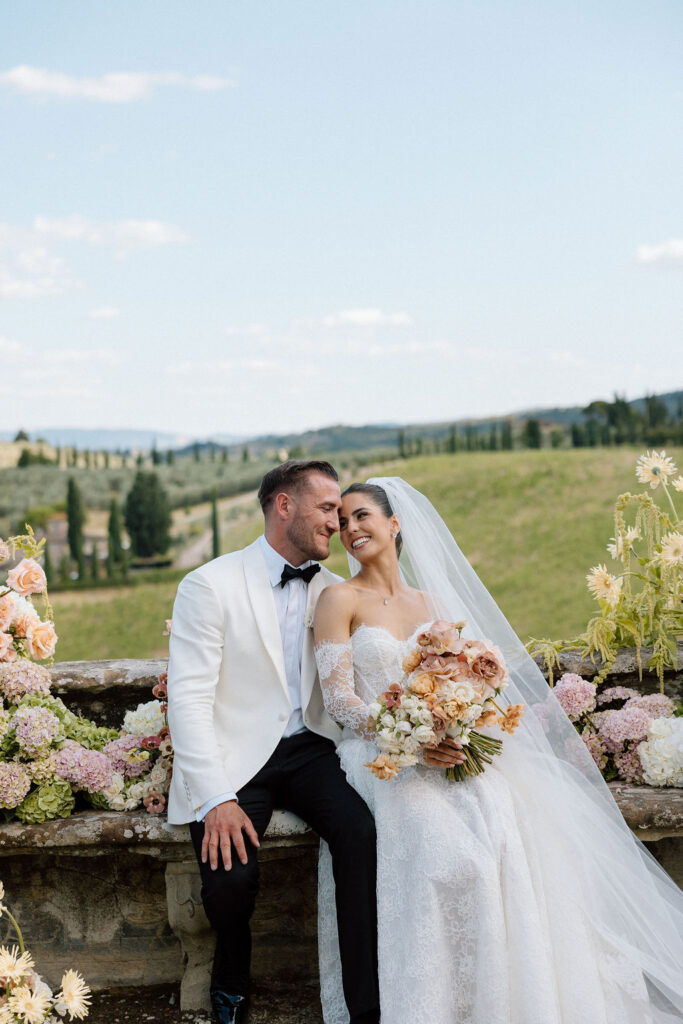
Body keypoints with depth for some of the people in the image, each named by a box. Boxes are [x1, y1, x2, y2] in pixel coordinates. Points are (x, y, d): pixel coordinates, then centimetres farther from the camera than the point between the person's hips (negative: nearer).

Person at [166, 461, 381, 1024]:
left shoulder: (335, 592, 10)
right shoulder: (210, 585, -5)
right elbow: (189, 698, -11)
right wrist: (215, 799, -21)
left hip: (310, 750, 4)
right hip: (235, 758, -3)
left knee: (363, 833, -26)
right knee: (231, 874, -26)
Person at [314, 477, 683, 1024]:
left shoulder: (432, 601, 19)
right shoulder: (341, 599, 4)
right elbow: (338, 697, -6)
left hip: (451, 751, 4)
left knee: (513, 829, -25)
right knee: (442, 843, -33)